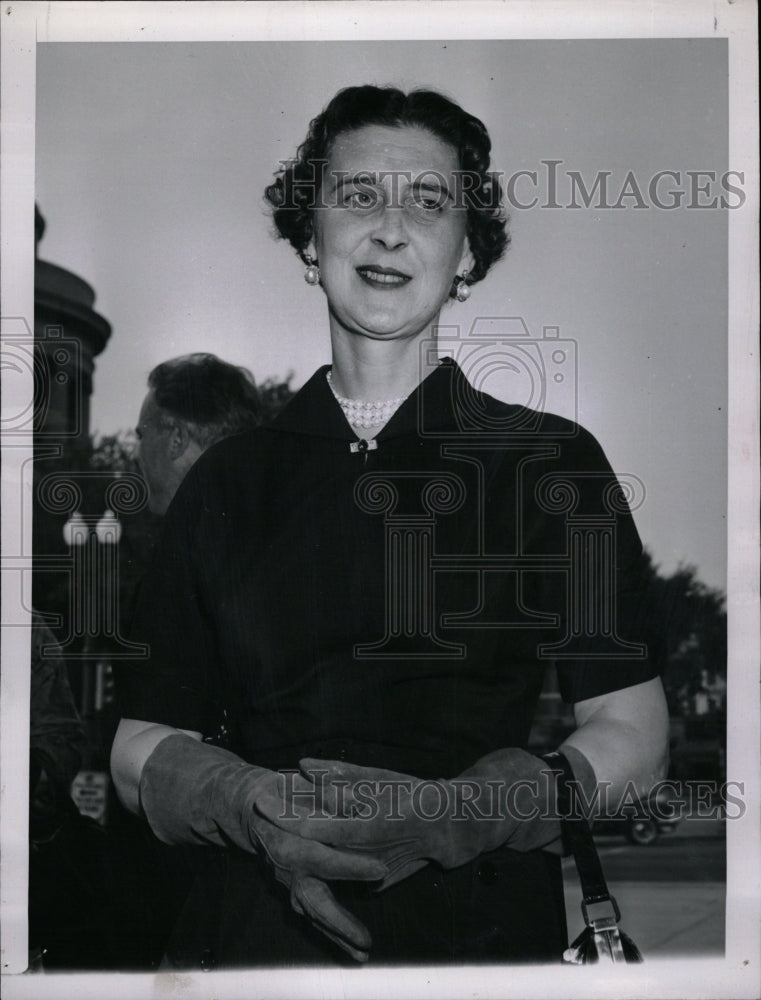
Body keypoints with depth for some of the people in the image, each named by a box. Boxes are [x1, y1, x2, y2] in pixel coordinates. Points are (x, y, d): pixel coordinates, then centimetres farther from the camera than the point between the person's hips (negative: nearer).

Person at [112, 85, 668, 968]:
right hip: (254, 932, 1)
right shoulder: (227, 480, 4)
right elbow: (141, 748, 3)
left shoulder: (553, 464, -1)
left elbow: (632, 736, -3)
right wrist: (257, 807, -17)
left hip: (486, 930, -1)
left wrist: (446, 814, -19)